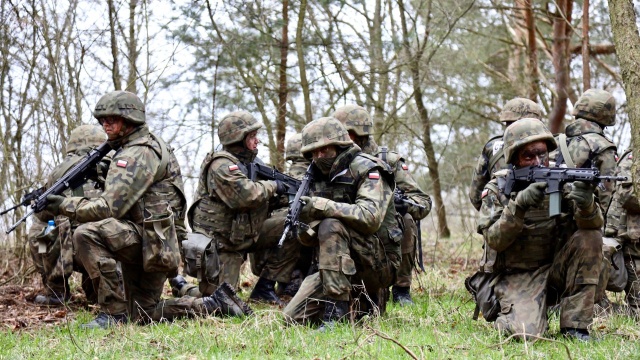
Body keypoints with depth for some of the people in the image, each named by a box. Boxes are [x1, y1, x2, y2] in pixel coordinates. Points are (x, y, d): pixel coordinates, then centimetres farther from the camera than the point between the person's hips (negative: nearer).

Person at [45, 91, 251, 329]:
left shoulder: (139, 153, -13)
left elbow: (110, 208, -22)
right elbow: (116, 203, 23)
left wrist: (66, 206, -17)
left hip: (150, 238, -11)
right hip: (146, 246, 11)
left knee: (87, 234, -28)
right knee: (141, 316, 18)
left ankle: (113, 312, -24)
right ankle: (216, 304, 21)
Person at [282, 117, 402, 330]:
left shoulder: (367, 170, -10)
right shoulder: (320, 179, 11)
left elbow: (371, 217, -29)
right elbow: (313, 239, 8)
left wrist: (322, 206, -30)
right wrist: (303, 227, -16)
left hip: (378, 262, -7)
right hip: (343, 266, 7)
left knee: (331, 226, -31)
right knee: (293, 318, -4)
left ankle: (336, 312, -29)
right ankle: (359, 303, 16)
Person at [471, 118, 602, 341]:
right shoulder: (497, 190, -4)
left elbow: (594, 223, -12)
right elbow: (494, 240, -16)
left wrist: (586, 204, -35)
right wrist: (519, 205, -30)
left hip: (555, 270, 4)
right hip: (515, 278, -3)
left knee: (590, 237, -21)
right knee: (525, 332, -29)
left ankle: (574, 325, -14)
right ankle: (512, 314, 11)